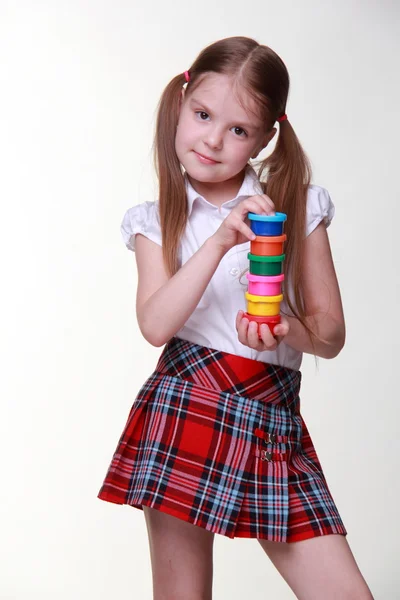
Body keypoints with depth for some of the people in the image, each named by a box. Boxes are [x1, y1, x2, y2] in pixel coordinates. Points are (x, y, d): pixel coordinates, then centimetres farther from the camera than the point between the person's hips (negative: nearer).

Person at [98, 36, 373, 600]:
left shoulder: (297, 206, 4)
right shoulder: (156, 221, 6)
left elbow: (331, 332, 6)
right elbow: (155, 324, -10)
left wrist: (288, 330, -17)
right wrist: (221, 241, -19)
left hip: (274, 424, 0)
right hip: (185, 411, 0)